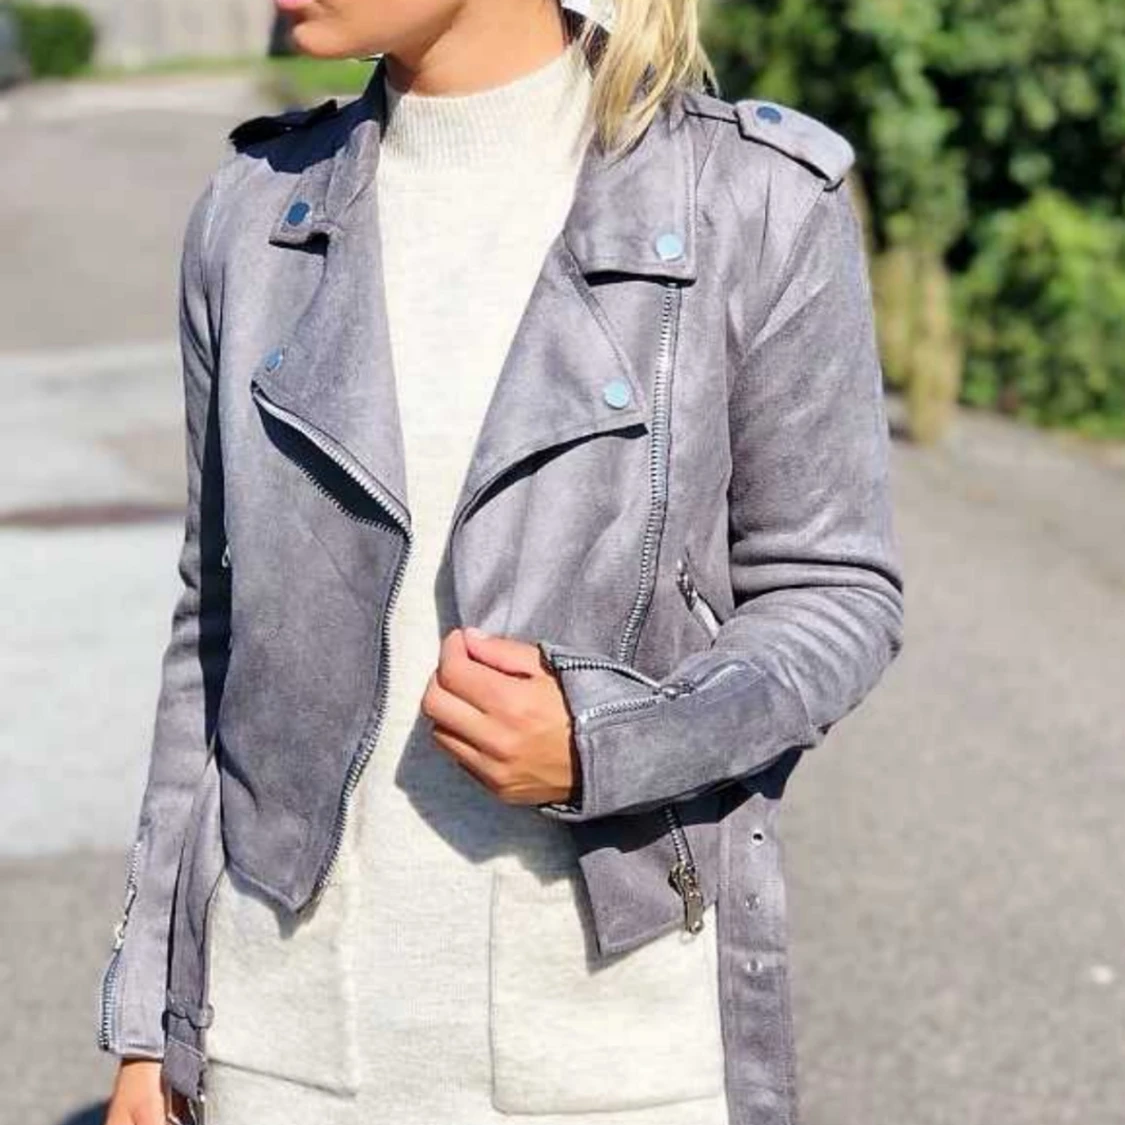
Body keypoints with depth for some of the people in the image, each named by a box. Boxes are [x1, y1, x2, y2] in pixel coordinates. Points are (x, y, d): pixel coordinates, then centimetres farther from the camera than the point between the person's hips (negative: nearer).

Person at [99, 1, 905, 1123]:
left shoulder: (755, 203, -10)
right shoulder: (256, 213, 0)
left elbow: (833, 596, -3)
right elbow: (227, 623, 7)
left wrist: (599, 746, -22)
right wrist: (152, 1022, 8)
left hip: (621, 1020, -2)